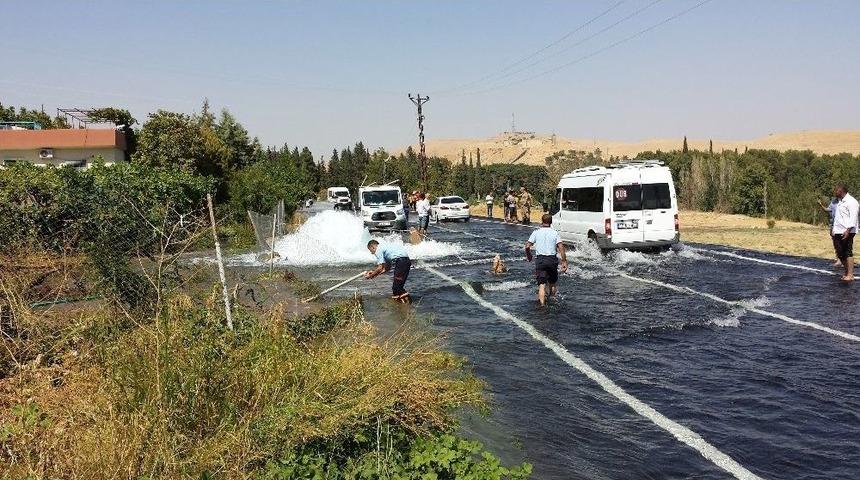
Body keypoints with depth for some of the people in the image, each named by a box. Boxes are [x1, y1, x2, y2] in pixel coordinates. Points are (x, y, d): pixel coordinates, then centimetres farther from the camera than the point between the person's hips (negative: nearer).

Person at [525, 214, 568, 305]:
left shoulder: (536, 232, 3)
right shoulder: (554, 233, 3)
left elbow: (527, 246, -2)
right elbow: (561, 247, -6)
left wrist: (528, 256, 16)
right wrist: (564, 261, -4)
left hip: (540, 259, -1)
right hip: (552, 259, 1)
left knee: (542, 284, -6)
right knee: (552, 283, 20)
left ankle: (542, 304, -17)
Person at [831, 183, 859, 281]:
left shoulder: (851, 202, -10)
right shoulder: (840, 202, 19)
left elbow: (853, 218, -17)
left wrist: (848, 230, -25)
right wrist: (834, 229, 18)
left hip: (847, 232, -9)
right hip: (838, 232, 9)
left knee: (848, 253, -9)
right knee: (840, 254, 10)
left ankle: (850, 275, -9)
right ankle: (846, 272, 18)